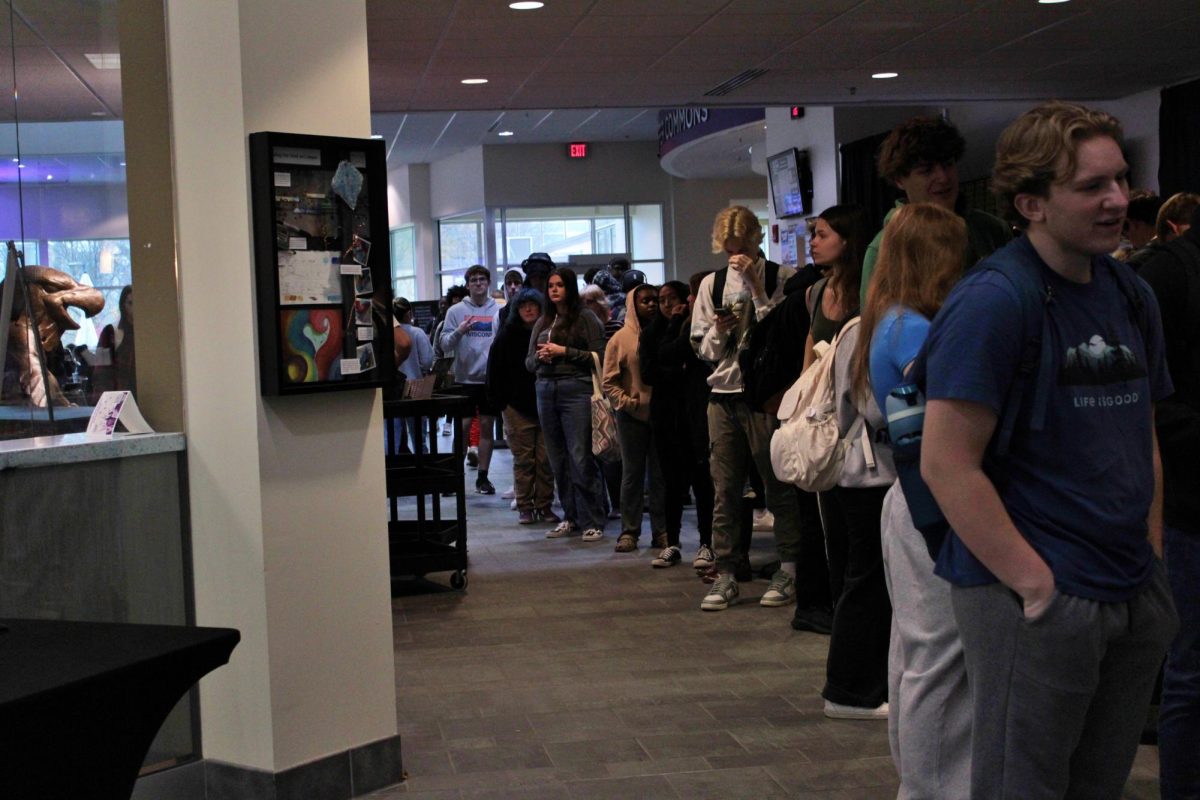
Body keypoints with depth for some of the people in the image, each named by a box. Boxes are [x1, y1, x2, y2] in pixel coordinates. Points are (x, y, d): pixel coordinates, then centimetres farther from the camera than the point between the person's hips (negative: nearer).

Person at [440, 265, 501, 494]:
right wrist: (459, 332, -17)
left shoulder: (499, 310, 5)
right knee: (462, 427, 0)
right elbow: (445, 344, 1)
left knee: (487, 426, 6)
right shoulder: (456, 311, 3)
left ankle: (483, 476, 14)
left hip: (491, 377, 1)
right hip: (465, 378, -1)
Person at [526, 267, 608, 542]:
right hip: (546, 391, 6)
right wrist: (540, 356, -2)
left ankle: (592, 522, -5)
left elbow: (598, 356, -5)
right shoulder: (543, 322, 17)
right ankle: (571, 517, 17)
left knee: (581, 457, -10)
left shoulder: (585, 318, 1)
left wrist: (564, 351, -10)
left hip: (576, 390, -6)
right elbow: (528, 361, 19)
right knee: (558, 459, 8)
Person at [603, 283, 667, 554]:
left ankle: (661, 531, 11)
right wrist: (626, 402, -12)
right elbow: (609, 382, 0)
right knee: (632, 474, 5)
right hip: (632, 416, -1)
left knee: (661, 474, 6)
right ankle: (629, 531, 10)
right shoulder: (621, 339, 1)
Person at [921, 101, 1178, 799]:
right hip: (1033, 601, -7)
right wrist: (1035, 583, -18)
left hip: (1137, 598, 8)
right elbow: (946, 463, -19)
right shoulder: (994, 300, -15)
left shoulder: (1131, 294, 9)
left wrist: (1152, 555, 9)